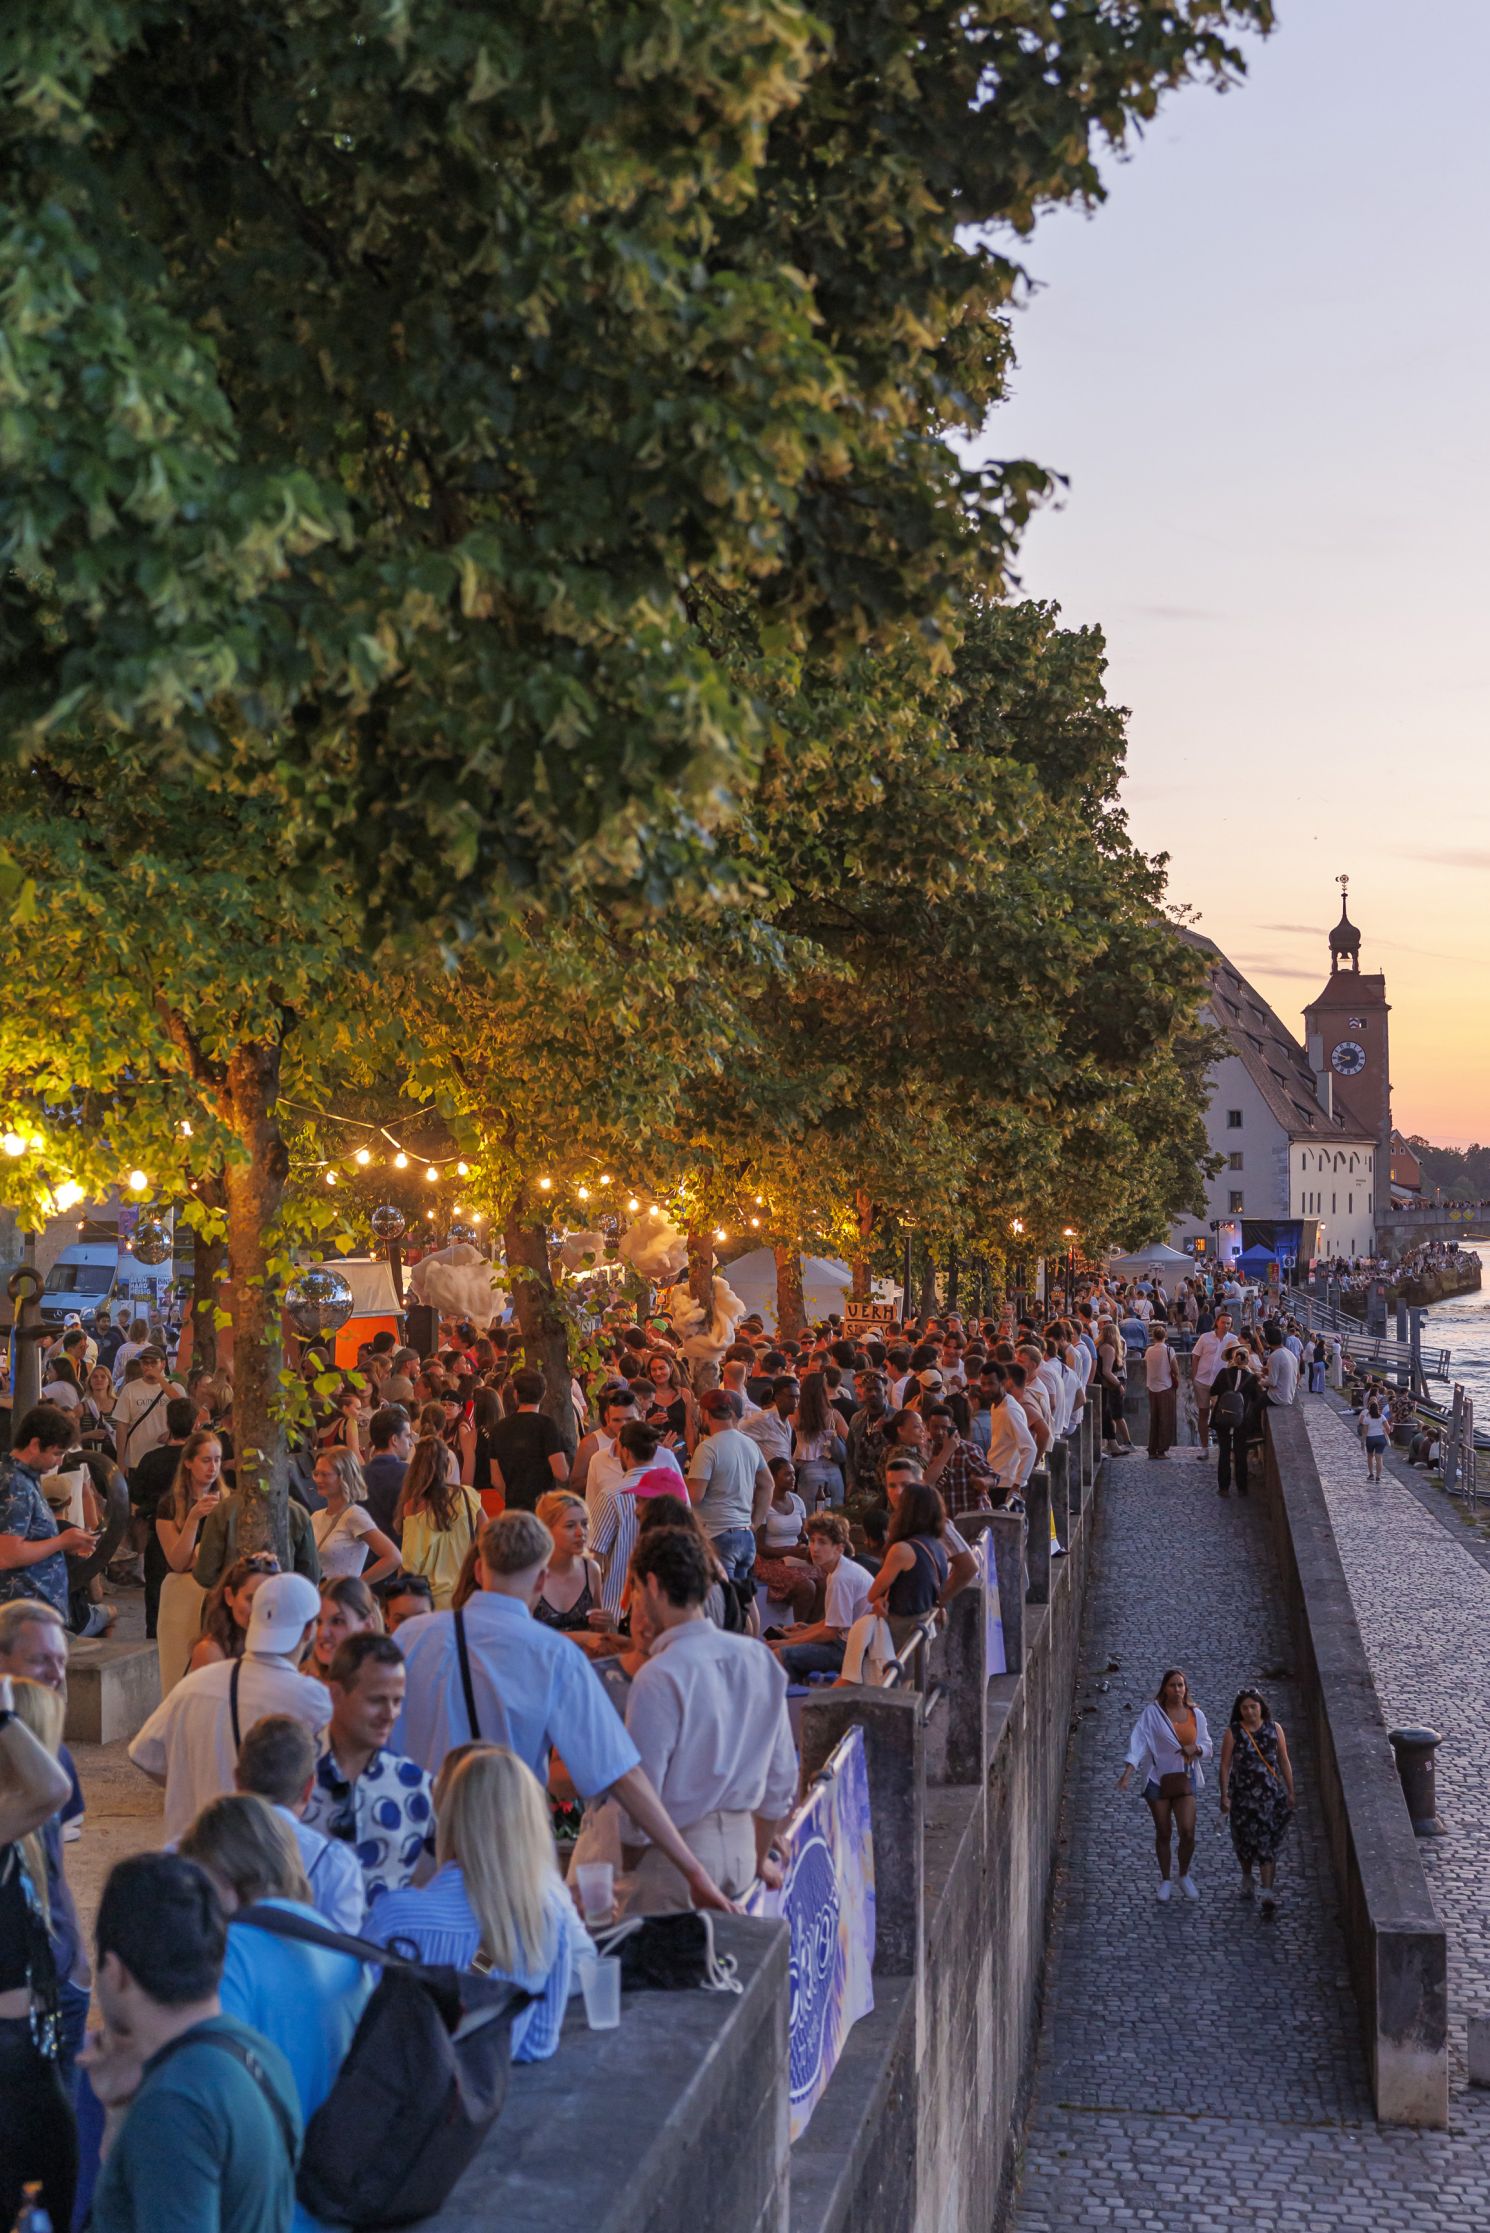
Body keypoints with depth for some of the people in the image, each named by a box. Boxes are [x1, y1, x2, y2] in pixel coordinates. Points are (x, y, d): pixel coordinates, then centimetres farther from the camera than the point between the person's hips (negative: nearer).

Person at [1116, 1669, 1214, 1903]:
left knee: (1187, 1831, -9)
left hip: (1185, 1780, 2)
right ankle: (1165, 1881, 25)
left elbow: (1207, 1747, 12)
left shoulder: (1196, 1715, 4)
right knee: (1163, 1833, 7)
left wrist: (1196, 1748, -12)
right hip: (1158, 1779, -2)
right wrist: (1129, 1769, -28)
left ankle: (1184, 1876, 17)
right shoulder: (1152, 1713, -6)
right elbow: (1139, 1740, -16)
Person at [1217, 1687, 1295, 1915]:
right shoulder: (1233, 1733, -6)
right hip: (1243, 1795, 0)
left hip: (1272, 1795, 0)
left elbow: (1284, 1762, 5)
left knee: (1268, 1844, -3)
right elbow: (1225, 1766, -4)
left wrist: (1290, 1792, 6)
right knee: (1244, 1839, 11)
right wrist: (1224, 1796, -8)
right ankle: (1247, 1877, 39)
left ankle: (1268, 1893, -5)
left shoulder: (1274, 1729, -1)